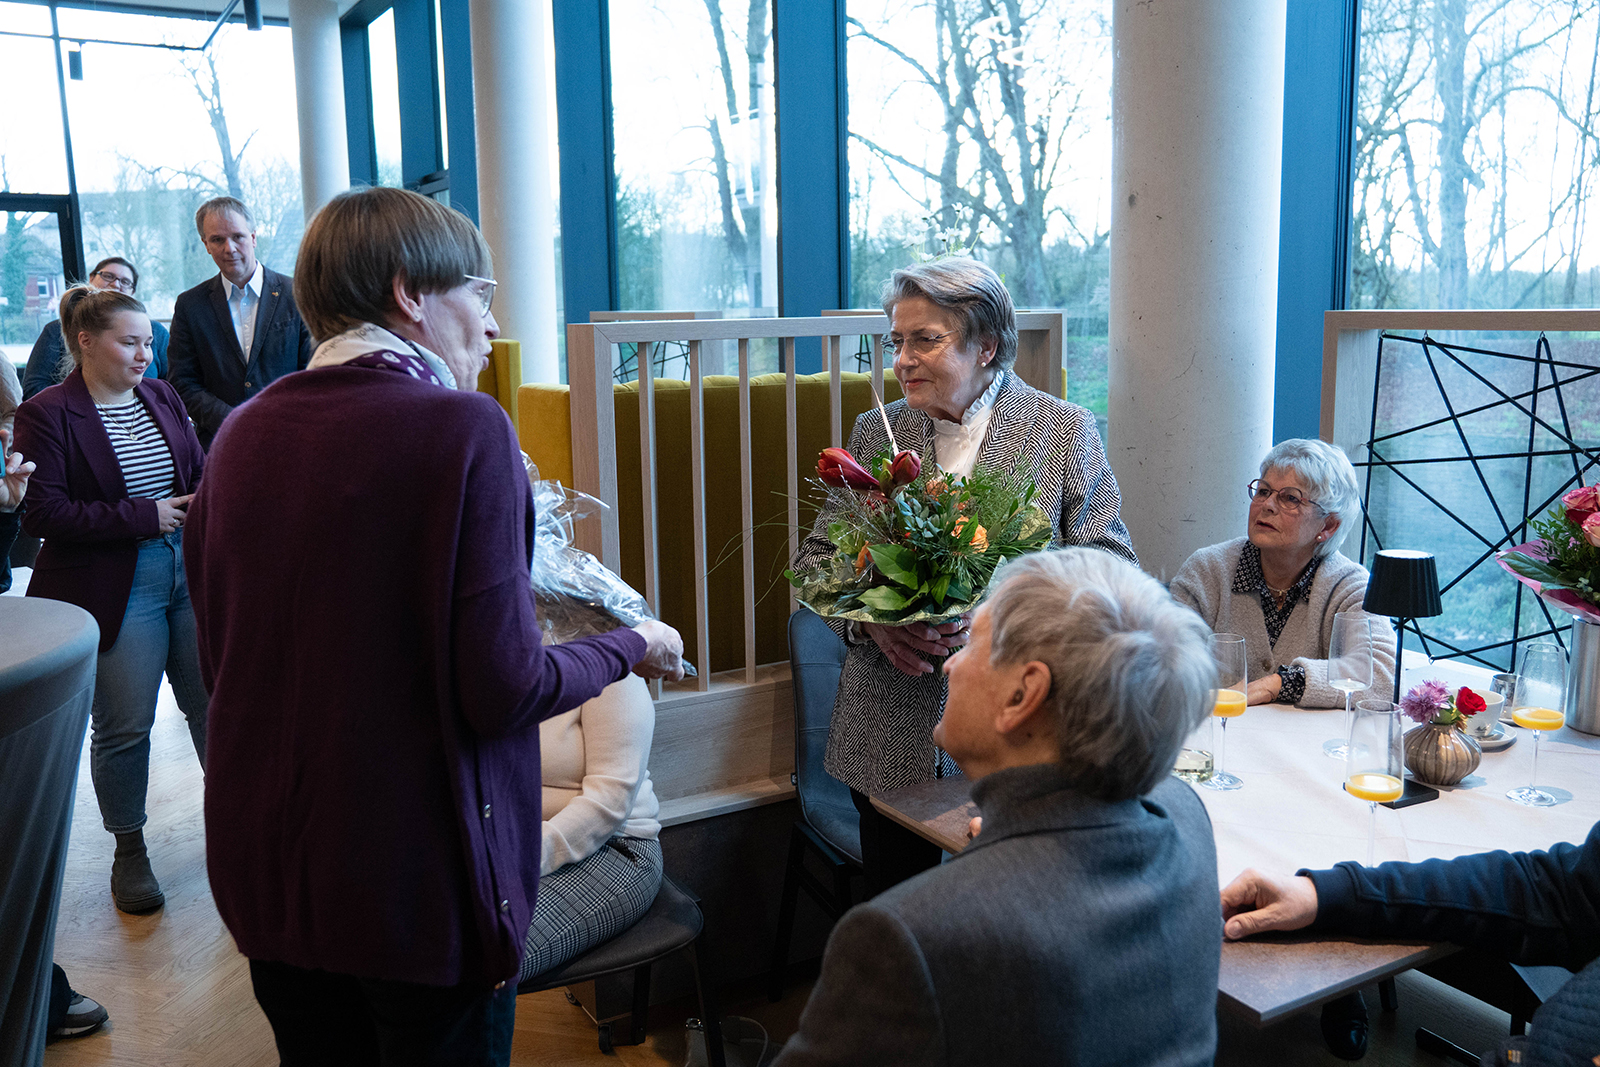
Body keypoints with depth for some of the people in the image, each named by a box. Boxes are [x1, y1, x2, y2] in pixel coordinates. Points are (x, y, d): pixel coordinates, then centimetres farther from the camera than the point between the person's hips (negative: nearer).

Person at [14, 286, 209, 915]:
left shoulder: (160, 396, 10)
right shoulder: (46, 415, -7)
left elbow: (201, 470, 17)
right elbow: (43, 513, -14)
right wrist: (144, 516, -17)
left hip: (189, 572, 5)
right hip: (112, 589, -5)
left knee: (215, 703, 9)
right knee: (123, 725, 5)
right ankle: (129, 850, 23)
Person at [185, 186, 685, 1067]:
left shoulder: (241, 432, 0)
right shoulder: (464, 429, -18)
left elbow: (217, 661, 9)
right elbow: (505, 689, -21)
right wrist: (630, 646, -3)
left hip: (264, 873, 6)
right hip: (421, 890, -6)